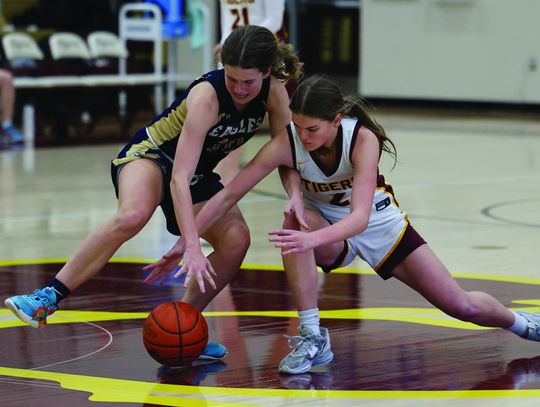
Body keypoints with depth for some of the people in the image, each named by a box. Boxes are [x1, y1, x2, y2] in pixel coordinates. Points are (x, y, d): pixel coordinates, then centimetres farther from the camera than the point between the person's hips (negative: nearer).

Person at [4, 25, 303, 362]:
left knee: (236, 242, -21)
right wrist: (192, 248, -46)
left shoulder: (274, 92, -17)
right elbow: (178, 178, -37)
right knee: (133, 215, -39)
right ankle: (49, 297, -31)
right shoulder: (206, 96, -32)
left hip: (200, 176, 6)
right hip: (150, 155, -6)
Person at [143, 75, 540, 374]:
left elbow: (360, 217, -43)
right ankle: (313, 340, -27)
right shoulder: (287, 142, -27)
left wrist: (313, 239, -61)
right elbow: (229, 194, -24)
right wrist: (185, 242, -30)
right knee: (294, 219, -37)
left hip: (380, 226, -1)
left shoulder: (363, 139, -32)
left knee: (463, 307, -2)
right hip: (328, 231, 1)